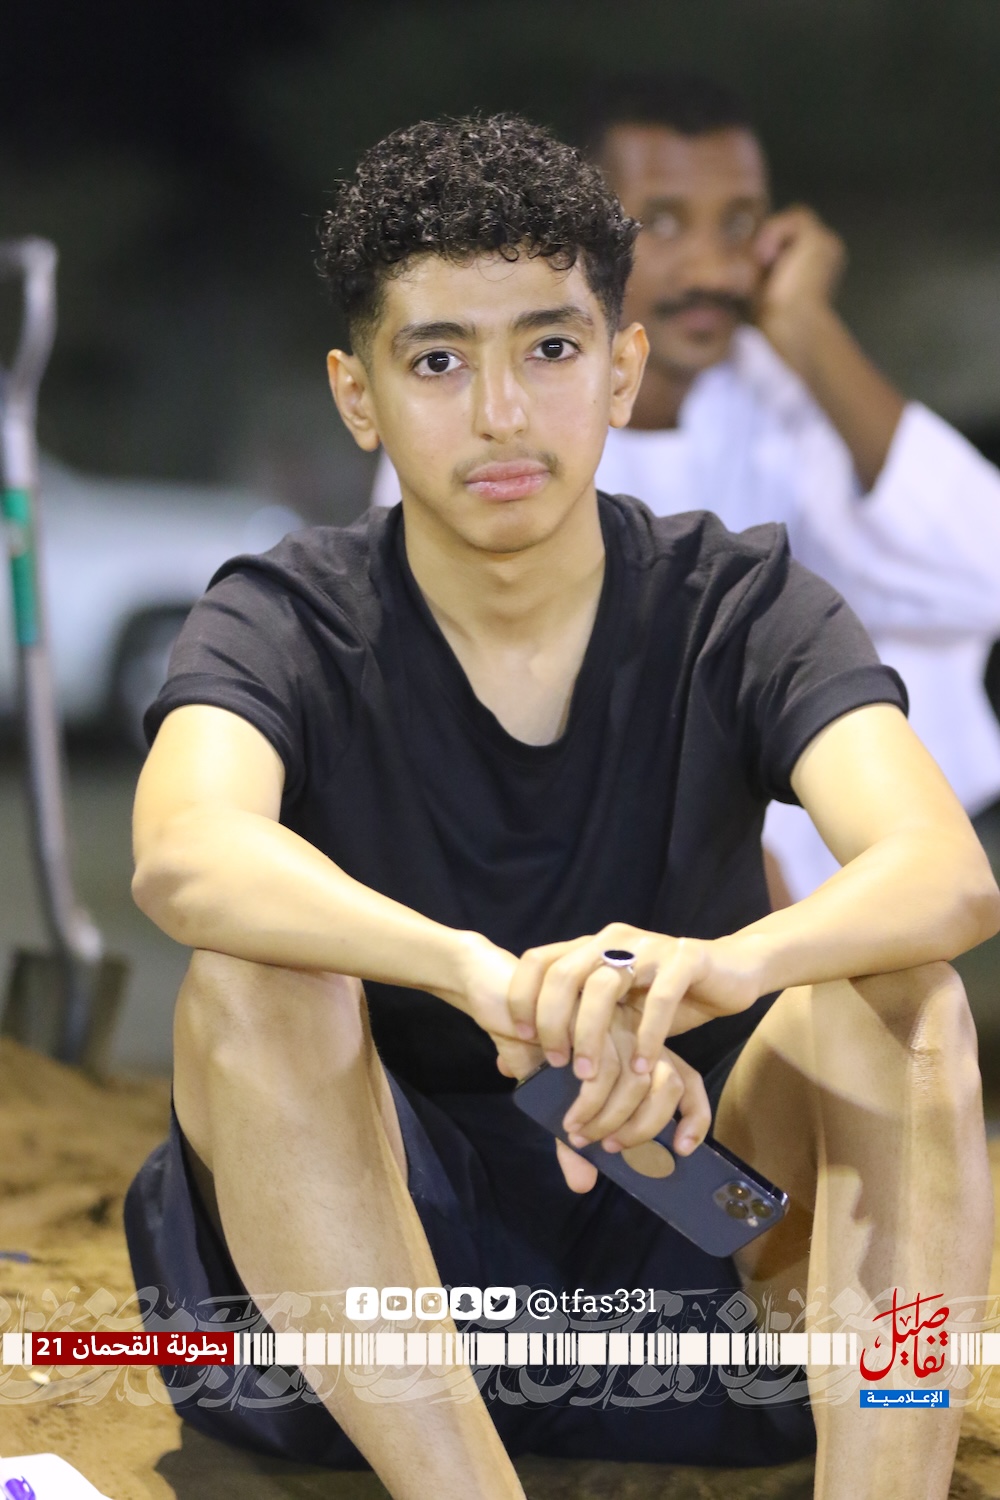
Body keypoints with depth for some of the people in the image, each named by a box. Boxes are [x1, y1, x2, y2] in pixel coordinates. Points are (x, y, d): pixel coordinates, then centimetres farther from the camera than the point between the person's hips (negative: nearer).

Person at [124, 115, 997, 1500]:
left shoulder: (739, 609, -5)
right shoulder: (286, 626, -8)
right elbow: (187, 860, -31)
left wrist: (723, 962, -47)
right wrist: (490, 978, -49)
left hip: (696, 1234, 1)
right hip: (350, 1279, 0)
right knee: (256, 982, -28)